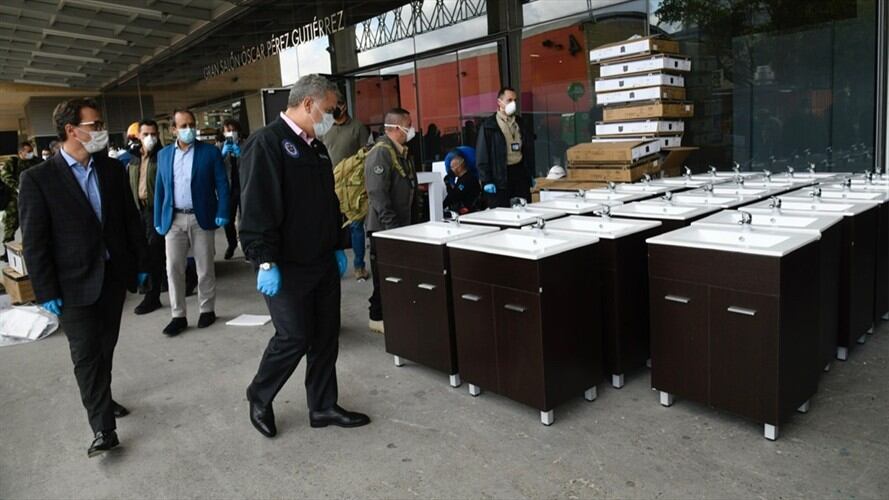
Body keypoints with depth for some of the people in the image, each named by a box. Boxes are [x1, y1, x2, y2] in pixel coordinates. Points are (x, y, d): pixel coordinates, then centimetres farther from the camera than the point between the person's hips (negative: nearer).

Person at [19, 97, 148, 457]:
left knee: (106, 347, 17)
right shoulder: (38, 178, -10)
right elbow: (34, 241, -9)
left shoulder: (112, 169, 4)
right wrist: (46, 292, -10)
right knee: (86, 355, 0)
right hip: (76, 285, -4)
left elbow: (131, 220, 9)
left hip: (115, 276, 5)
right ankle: (103, 427, 7)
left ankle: (101, 399, 37)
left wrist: (140, 264, 8)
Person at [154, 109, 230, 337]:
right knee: (173, 268, 2)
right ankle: (178, 316, 10)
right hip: (174, 220, 3)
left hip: (202, 218, -2)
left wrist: (222, 213, -12)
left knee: (205, 268, 7)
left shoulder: (211, 152, -1)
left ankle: (207, 310, 21)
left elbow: (222, 185, -3)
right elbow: (160, 189, 10)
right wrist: (158, 220, 5)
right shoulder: (163, 154, 9)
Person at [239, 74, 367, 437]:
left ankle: (323, 407, 25)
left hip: (322, 263, 8)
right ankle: (259, 398, 24)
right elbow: (257, 207, -20)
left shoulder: (316, 147, 15)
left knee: (325, 337, 11)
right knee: (294, 338, -2)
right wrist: (265, 262, -22)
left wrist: (337, 247, 18)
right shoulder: (267, 143, -13)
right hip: (287, 268, -8)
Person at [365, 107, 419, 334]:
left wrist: (411, 219, 17)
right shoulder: (380, 154, -17)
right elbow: (377, 194, -23)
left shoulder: (402, 152, 14)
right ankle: (378, 318, 13)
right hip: (384, 228, -9)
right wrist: (392, 226, -23)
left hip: (402, 224, 9)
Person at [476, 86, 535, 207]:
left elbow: (528, 149, 21)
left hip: (520, 172, 6)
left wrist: (531, 174, 16)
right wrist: (486, 181, -13)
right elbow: (482, 155, -8)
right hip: (500, 176, -5)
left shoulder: (519, 123, 15)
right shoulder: (488, 126, -4)